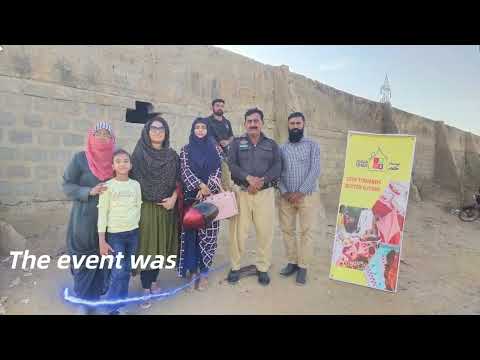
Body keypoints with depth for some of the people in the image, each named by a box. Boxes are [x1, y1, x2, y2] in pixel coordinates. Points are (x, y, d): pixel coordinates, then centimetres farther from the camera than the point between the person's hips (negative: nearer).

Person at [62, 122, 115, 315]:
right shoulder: (80, 158, -7)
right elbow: (67, 185, -6)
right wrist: (89, 191, -21)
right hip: (85, 219, -3)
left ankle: (102, 293, 34)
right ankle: (85, 299, 25)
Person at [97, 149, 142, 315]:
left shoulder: (135, 185, 2)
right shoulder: (108, 186, -8)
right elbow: (102, 213, -7)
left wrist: (134, 226, 7)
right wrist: (102, 241, -8)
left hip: (133, 233, 4)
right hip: (114, 234, -3)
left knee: (127, 270, 12)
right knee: (118, 272, -4)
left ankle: (122, 301, 28)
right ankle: (112, 307, 14)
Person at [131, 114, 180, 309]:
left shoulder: (172, 155, 6)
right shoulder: (139, 154, -3)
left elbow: (177, 180, 7)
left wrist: (173, 198, -8)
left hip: (166, 208, 3)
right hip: (146, 207, -3)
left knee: (161, 245, 11)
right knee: (147, 246, 1)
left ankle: (154, 281, 28)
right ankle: (146, 288, 13)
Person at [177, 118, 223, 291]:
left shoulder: (215, 149, 8)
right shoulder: (186, 149, 8)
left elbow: (218, 171, -1)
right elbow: (185, 171, -4)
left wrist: (206, 188, -14)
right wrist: (200, 185, -17)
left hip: (211, 196, 0)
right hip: (191, 196, 0)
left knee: (208, 233, 0)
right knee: (191, 232, 2)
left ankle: (204, 272, 10)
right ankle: (192, 269, 16)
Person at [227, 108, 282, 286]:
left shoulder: (272, 144, 11)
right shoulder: (237, 143, 8)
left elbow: (277, 168, -1)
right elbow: (231, 165, -5)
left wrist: (260, 182, -16)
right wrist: (248, 178, -20)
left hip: (265, 193, 1)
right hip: (241, 192, -1)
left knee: (265, 232, 3)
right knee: (238, 231, 2)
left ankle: (263, 268, 20)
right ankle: (235, 267, 19)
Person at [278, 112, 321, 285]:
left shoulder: (312, 145, 1)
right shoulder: (281, 148, 8)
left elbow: (315, 171, -9)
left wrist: (300, 192, -15)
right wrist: (284, 192, -10)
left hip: (306, 196, -3)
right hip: (286, 196, 3)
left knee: (306, 231, 2)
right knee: (287, 230, 8)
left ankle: (303, 266, 12)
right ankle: (292, 262, 22)